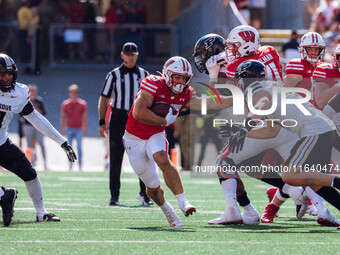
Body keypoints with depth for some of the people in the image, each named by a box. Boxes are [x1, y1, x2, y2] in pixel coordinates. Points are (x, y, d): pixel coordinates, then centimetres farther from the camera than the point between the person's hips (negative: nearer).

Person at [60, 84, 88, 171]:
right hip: (69, 128, 2)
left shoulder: (82, 104, 0)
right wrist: (62, 128, 2)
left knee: (79, 147, -4)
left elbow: (84, 117, 1)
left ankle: (80, 165, 3)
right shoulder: (65, 104, 4)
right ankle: (70, 166, 6)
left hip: (79, 129, -2)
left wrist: (84, 128, -7)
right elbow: (63, 117, 8)